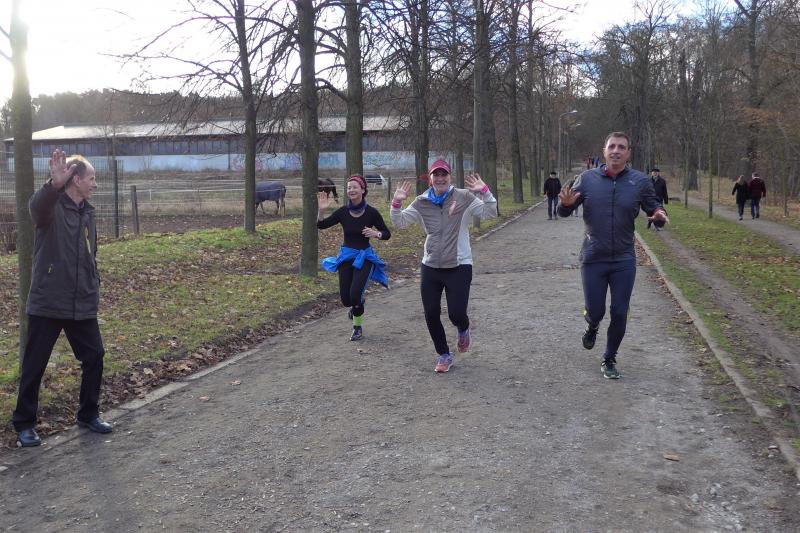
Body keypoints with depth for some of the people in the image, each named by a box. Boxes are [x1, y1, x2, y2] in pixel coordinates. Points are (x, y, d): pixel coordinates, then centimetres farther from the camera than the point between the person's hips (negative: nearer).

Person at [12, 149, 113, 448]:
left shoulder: (87, 213, 11)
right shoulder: (51, 207, -10)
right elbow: (37, 206, -37)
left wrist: (94, 292, 17)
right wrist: (54, 184, -57)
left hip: (82, 307, 6)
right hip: (47, 304, -6)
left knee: (94, 358, 8)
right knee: (34, 365, 5)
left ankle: (89, 414, 26)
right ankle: (24, 423, 20)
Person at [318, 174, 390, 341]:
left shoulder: (371, 212, -11)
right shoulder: (343, 211, -6)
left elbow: (387, 233, -2)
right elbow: (321, 225, -6)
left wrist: (376, 234, -23)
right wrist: (321, 210, -23)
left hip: (365, 257, -2)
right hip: (346, 257, 3)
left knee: (355, 294, -16)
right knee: (345, 299, 3)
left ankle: (358, 327, 11)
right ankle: (356, 305, 42)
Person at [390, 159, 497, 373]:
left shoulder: (464, 197, -5)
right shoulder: (422, 203, 4)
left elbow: (490, 213, -10)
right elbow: (400, 222, 6)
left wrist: (484, 191, -26)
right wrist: (397, 202, -12)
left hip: (459, 266, -3)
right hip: (430, 267, 3)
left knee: (456, 315, -7)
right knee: (431, 315, 5)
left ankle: (463, 329, 32)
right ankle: (444, 355, 26)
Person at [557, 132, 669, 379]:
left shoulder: (640, 181, -4)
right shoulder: (587, 178, -3)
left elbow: (654, 207, 5)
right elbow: (564, 212, 2)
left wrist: (659, 216, -20)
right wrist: (565, 203, -23)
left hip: (624, 261, 1)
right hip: (593, 259, 0)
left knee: (619, 314, 4)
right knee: (594, 311, 4)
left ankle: (609, 360, 25)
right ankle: (592, 327, 43)